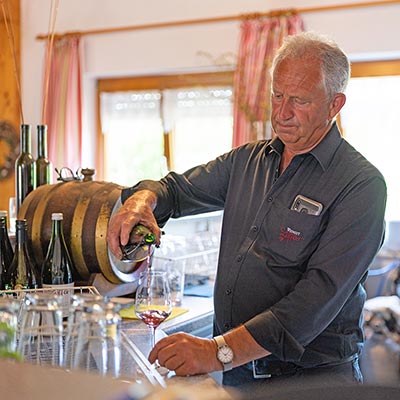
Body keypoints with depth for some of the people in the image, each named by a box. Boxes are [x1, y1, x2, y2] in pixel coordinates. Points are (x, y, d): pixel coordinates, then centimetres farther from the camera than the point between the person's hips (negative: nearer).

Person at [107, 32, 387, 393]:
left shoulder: (362, 184, -13)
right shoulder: (247, 160, 7)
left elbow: (319, 297, -22)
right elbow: (179, 188, 15)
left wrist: (220, 351, -30)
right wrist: (143, 198, -10)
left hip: (310, 378, -5)